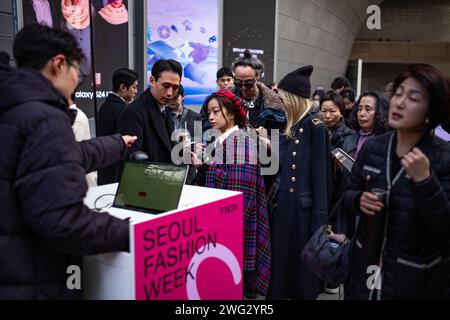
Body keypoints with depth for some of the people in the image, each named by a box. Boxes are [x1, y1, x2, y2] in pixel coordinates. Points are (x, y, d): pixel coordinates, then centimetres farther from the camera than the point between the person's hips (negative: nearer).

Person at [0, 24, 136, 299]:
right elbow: (61, 220, -28)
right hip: (29, 284, -9)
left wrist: (118, 144, 34)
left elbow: (67, 158, 22)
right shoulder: (44, 119, -21)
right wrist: (132, 234, -18)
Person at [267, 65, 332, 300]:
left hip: (302, 207, -7)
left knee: (301, 264, 7)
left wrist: (319, 219, -16)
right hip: (283, 203, 8)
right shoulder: (290, 127, 11)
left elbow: (320, 174, -15)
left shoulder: (314, 126, -12)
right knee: (280, 261, 15)